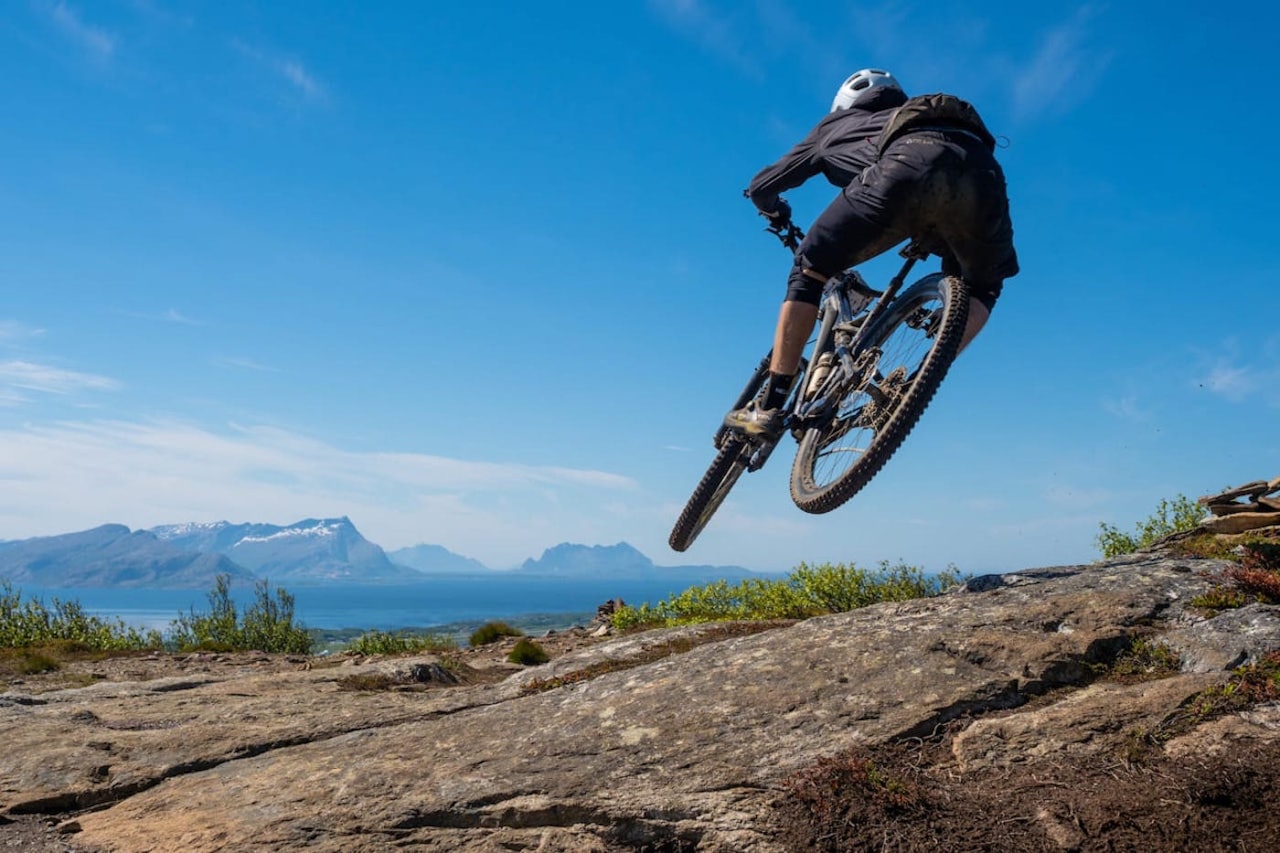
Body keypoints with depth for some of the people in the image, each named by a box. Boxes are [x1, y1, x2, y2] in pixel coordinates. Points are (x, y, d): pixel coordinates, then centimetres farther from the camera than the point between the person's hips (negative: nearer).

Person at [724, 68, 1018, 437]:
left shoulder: (836, 122, 38)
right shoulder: (910, 118, 47)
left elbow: (761, 188, 43)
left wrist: (779, 216, 65)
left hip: (908, 165, -3)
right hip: (983, 174, 4)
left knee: (809, 270, 13)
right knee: (982, 289, 30)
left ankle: (768, 407, 7)